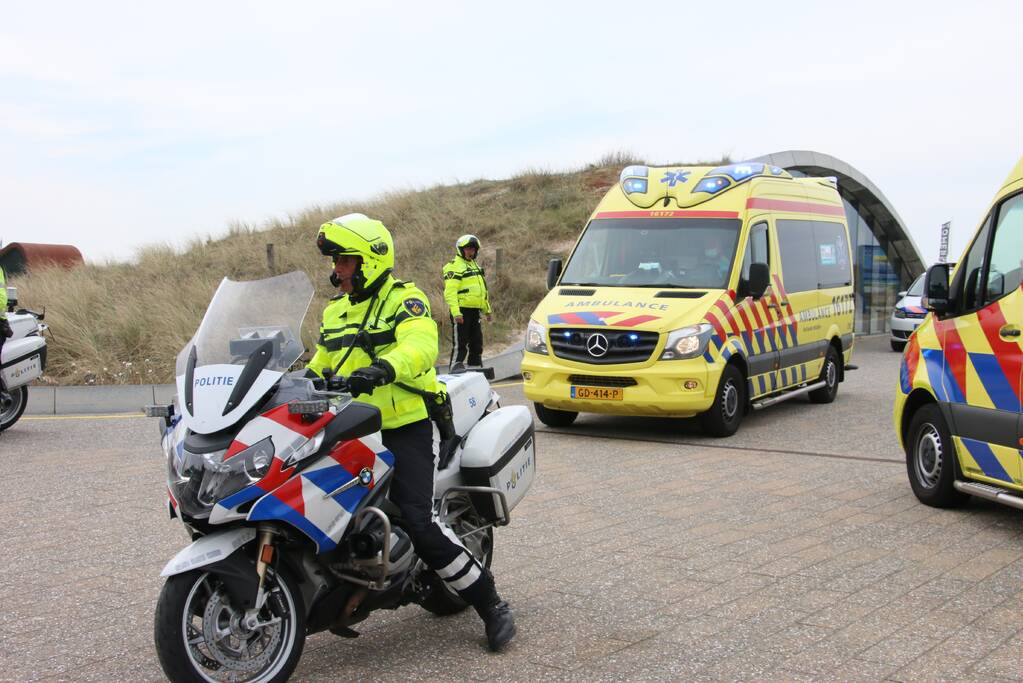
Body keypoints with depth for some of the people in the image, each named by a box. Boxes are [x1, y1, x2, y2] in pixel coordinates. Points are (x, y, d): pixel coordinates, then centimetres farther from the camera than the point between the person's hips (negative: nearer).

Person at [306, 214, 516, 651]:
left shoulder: (404, 300, -4)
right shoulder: (334, 311, 20)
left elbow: (421, 345, -24)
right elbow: (321, 364, 27)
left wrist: (383, 369, -44)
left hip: (404, 428, -7)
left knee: (420, 526, -18)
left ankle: (490, 603, -3)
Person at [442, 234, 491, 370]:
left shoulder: (475, 266, 21)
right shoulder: (454, 266, -8)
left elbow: (481, 290, 29)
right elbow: (450, 292, -17)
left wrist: (487, 309, 27)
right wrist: (456, 312, -25)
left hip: (475, 310, 9)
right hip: (462, 310, -8)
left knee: (477, 343, 12)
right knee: (460, 344, -8)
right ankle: (455, 370, -7)